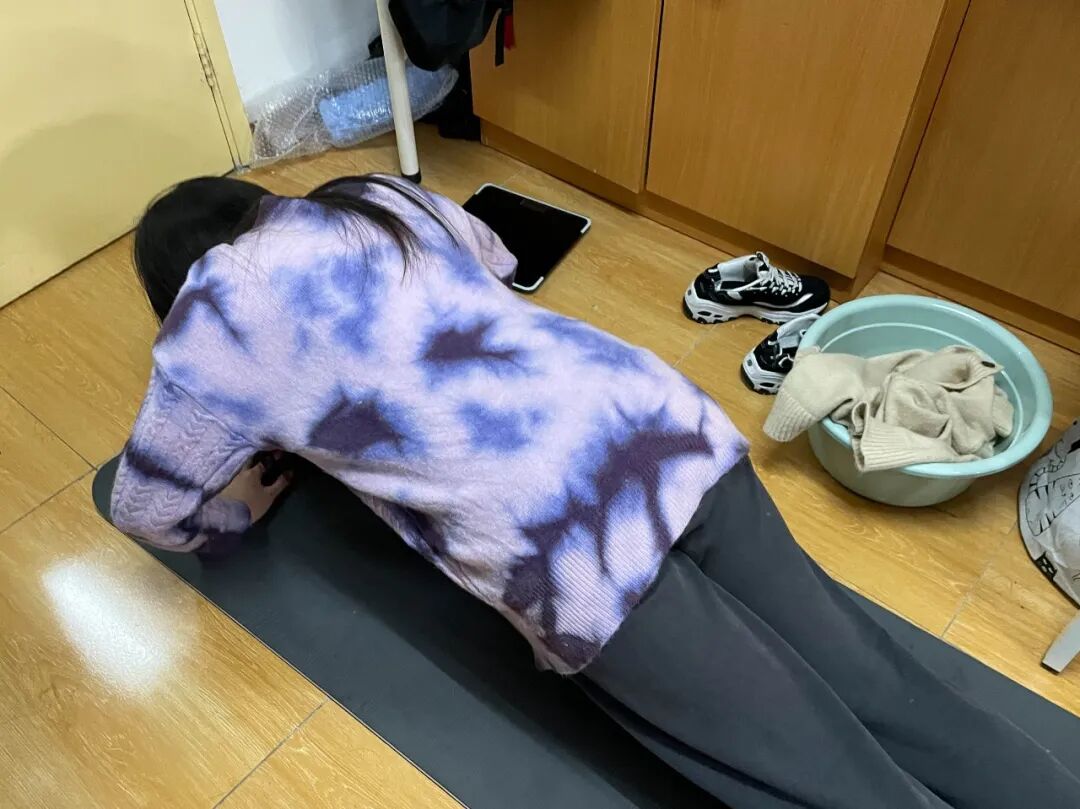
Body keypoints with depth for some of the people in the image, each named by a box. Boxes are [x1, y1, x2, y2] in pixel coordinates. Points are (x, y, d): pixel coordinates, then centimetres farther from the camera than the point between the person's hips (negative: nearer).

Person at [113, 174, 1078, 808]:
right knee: (880, 687, 11)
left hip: (581, 553, -7)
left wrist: (236, 511, 39)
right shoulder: (384, 198, 25)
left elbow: (151, 511, 21)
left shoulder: (216, 312, 9)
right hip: (675, 429, 7)